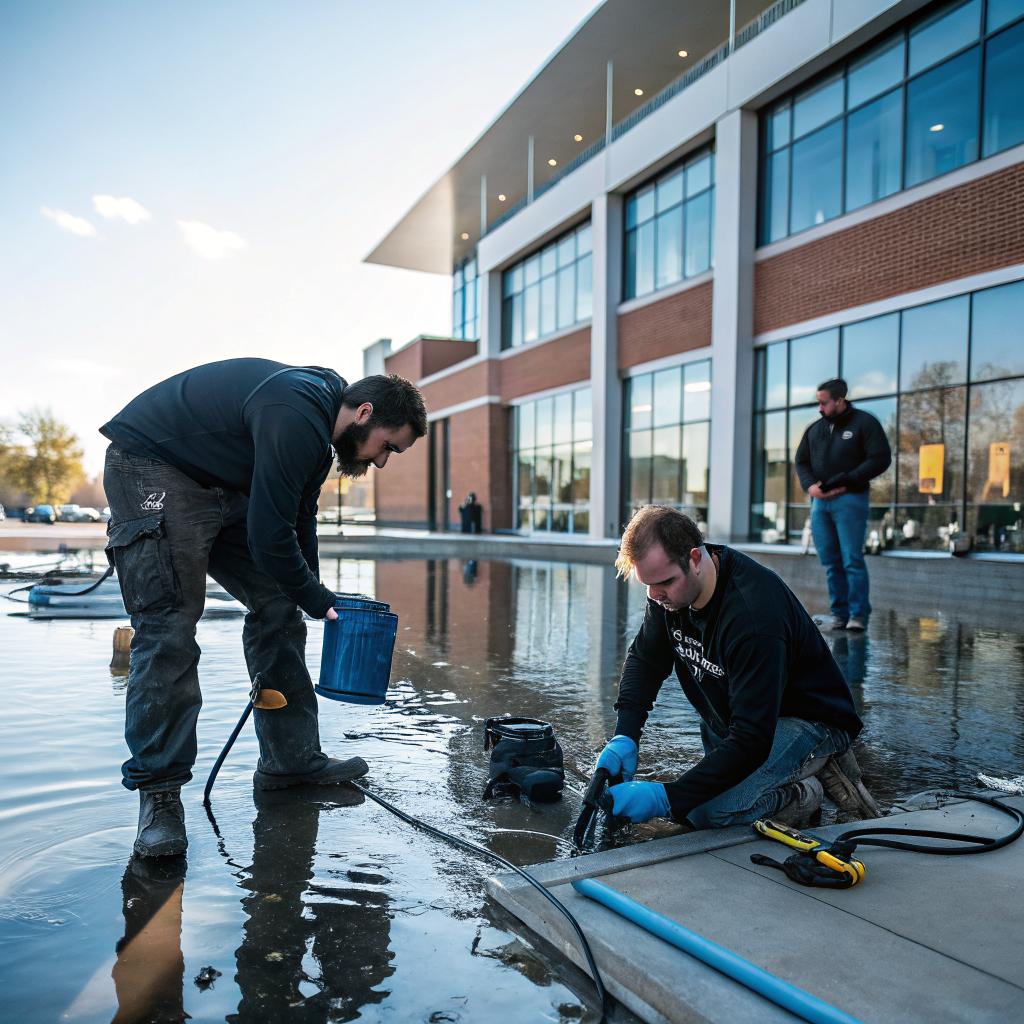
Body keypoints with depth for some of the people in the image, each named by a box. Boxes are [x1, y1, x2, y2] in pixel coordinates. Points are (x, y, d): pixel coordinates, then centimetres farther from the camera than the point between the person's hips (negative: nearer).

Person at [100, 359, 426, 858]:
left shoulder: (318, 427, 6)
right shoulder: (295, 418, -27)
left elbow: (298, 523, 14)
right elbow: (270, 536, -26)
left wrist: (312, 596, 16)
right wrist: (319, 602, -12)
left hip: (223, 487, 10)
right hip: (151, 467, -10)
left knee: (278, 608, 4)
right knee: (169, 628, -16)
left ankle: (292, 759, 12)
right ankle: (158, 790, -5)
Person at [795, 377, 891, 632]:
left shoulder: (864, 423, 1)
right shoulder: (814, 429, 17)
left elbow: (880, 459, -7)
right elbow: (801, 461, 18)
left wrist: (845, 482, -14)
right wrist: (809, 485, -2)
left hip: (849, 500, -5)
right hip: (819, 501, 5)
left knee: (852, 560, -9)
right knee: (830, 561, 5)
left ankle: (858, 614, -2)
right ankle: (840, 612, 12)